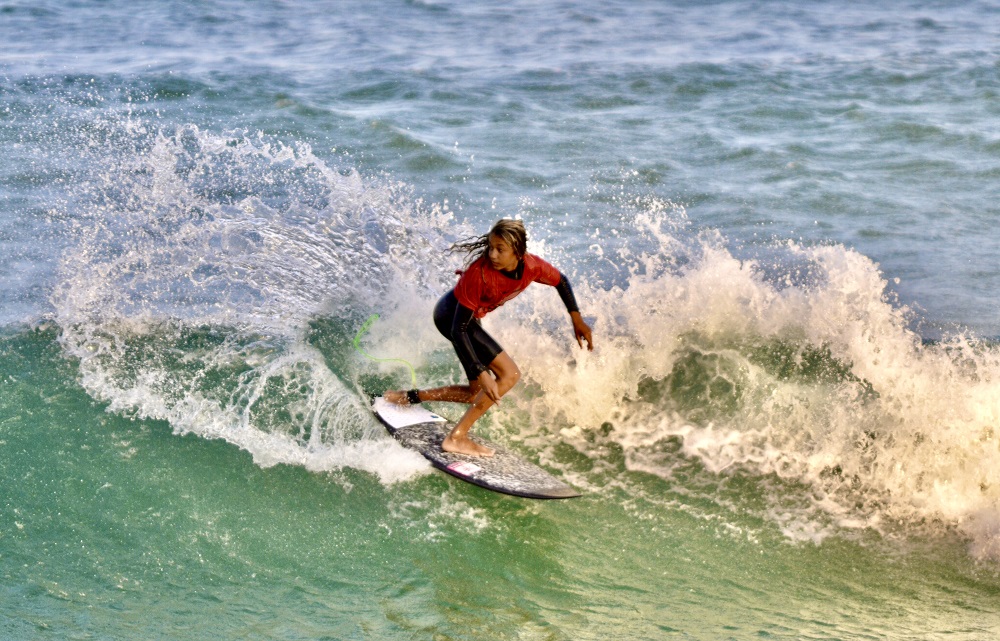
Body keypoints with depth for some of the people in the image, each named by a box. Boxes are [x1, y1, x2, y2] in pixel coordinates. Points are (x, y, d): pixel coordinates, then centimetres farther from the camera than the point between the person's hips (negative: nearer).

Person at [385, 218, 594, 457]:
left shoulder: (533, 267, -18)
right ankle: (456, 438, -19)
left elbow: (561, 281, 7)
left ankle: (409, 397, 23)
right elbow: (459, 329, -31)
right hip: (451, 314, -8)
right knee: (510, 374, -19)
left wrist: (577, 319, 6)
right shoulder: (479, 273, -35)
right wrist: (482, 373, -36)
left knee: (477, 393, 16)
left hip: (472, 316, 8)